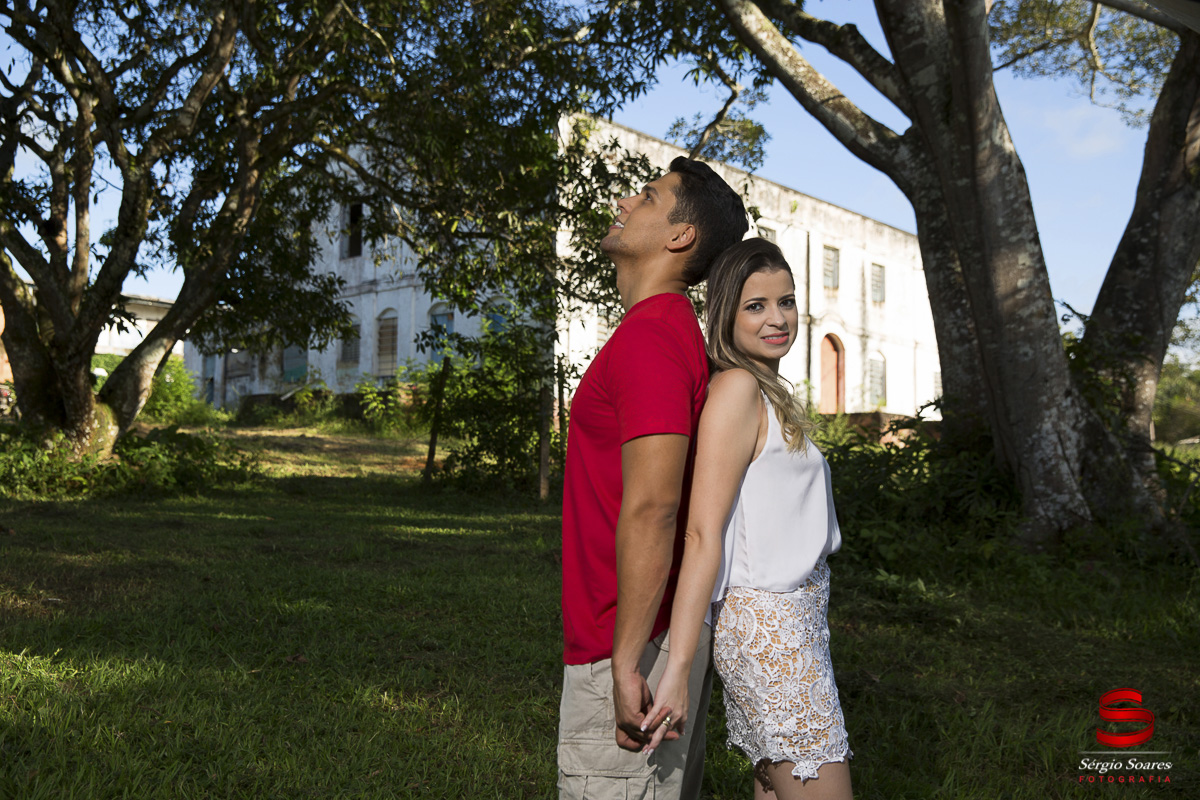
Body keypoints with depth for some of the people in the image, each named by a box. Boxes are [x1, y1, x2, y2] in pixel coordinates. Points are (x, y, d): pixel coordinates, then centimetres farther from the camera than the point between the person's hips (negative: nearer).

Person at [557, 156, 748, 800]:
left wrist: (626, 662, -23)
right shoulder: (678, 332, 14)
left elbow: (651, 508, -26)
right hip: (676, 636, 10)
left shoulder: (648, 337, -19)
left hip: (632, 652, -10)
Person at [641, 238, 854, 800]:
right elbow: (702, 534, -20)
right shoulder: (736, 388, -14)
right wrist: (678, 668, -23)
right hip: (769, 628, -9)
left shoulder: (769, 394, 16)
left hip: (790, 621, 9)